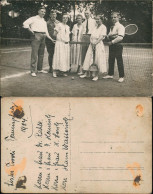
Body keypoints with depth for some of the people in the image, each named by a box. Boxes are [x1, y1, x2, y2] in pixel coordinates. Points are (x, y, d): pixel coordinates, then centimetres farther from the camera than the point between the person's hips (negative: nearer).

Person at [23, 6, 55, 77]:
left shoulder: (44, 21, 23)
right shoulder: (34, 18, 3)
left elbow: (46, 31, 23)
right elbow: (25, 23, -7)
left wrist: (51, 39, 14)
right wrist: (31, 30, -12)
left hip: (43, 37, 7)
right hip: (36, 35, -7)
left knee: (41, 54, 10)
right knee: (34, 54, -10)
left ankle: (39, 69, 20)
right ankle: (33, 71, -10)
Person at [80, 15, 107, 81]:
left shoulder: (103, 27, -1)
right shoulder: (96, 27, 19)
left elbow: (102, 37, -12)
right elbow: (91, 36, 13)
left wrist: (95, 43, -18)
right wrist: (91, 41, -7)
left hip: (98, 44, -7)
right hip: (92, 44, 7)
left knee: (97, 59, -6)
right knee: (88, 58, 3)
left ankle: (96, 75, 0)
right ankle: (86, 73, 10)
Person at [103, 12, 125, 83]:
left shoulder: (120, 26, -10)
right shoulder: (112, 27, 17)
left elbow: (120, 37, -21)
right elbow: (108, 36, 16)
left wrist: (112, 42, -15)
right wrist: (110, 36, -7)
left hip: (118, 45, -8)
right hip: (111, 46, 8)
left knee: (119, 61, -3)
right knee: (111, 60, 11)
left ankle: (121, 77, 4)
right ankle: (110, 74, 22)